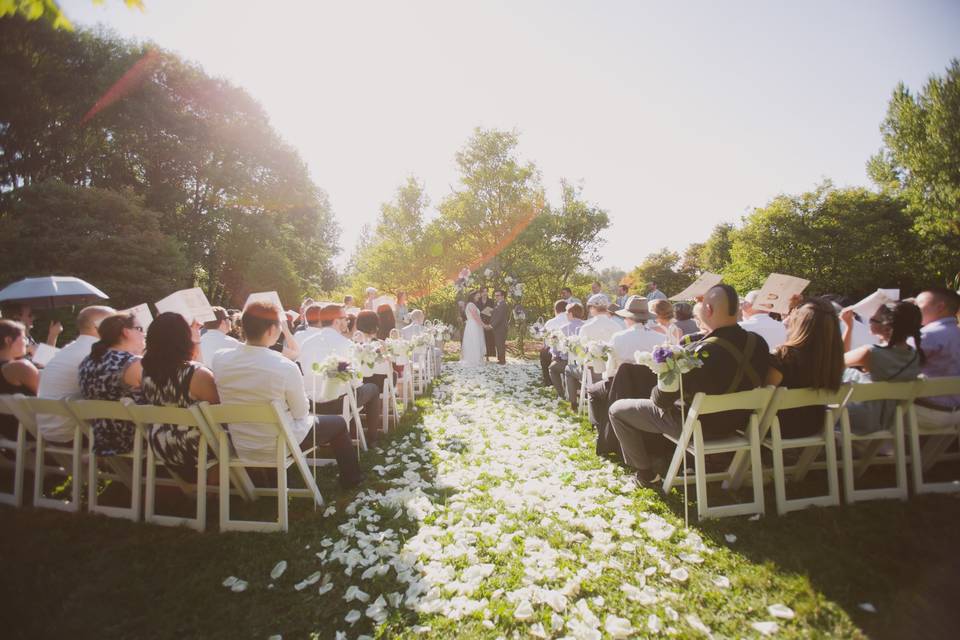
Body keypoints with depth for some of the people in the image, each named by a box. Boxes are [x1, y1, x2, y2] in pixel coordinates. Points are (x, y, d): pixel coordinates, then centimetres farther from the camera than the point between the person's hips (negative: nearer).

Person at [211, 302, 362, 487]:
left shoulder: (219, 359, -13)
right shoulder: (285, 367, -28)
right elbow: (301, 413, -14)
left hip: (240, 448, 6)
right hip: (278, 448, -5)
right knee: (338, 422, 17)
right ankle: (351, 477, 35)